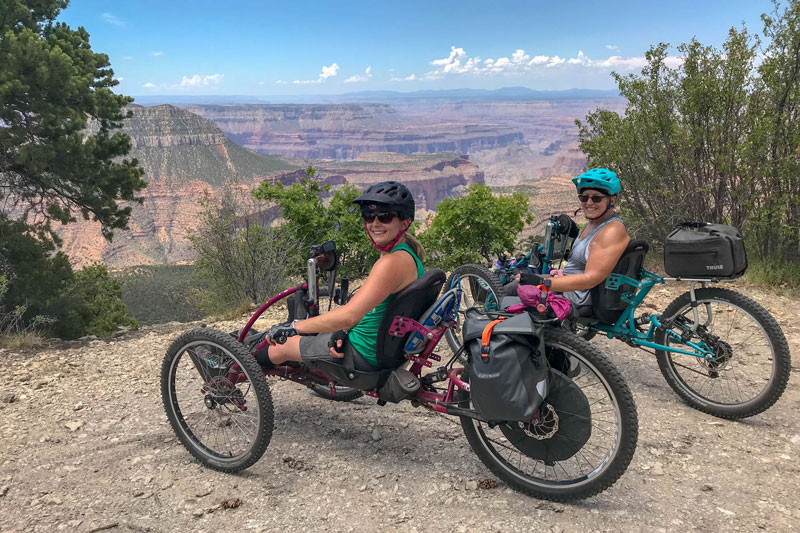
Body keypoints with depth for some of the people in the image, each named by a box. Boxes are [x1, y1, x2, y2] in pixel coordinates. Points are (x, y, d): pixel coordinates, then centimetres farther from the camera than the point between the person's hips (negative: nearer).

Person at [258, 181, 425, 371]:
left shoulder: (393, 262, -28)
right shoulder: (408, 256, 5)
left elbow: (348, 316, -34)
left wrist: (294, 326, -27)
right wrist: (344, 333, -1)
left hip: (365, 355, -9)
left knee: (282, 348, 9)